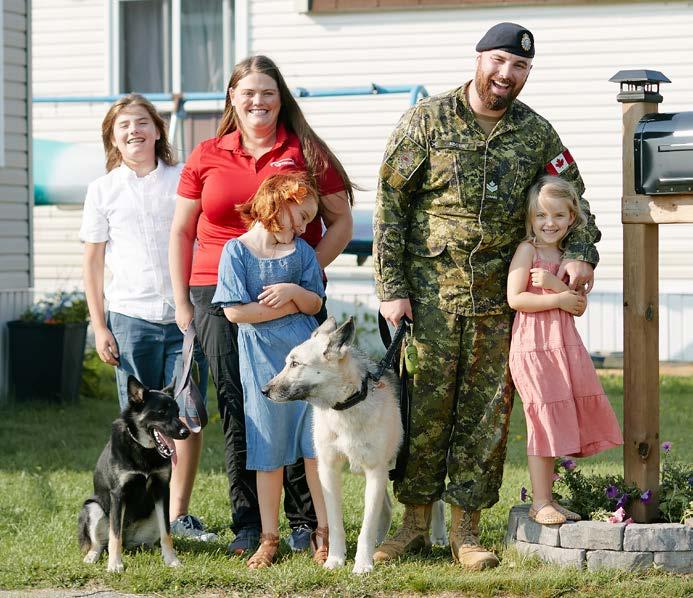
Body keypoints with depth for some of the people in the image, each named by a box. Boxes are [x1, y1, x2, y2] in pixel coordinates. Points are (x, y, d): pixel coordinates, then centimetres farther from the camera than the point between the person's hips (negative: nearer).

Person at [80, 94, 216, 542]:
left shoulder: (183, 180, 6)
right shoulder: (103, 190, 6)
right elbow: (93, 262, 8)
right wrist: (99, 327, 2)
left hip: (186, 317, 0)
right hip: (131, 318, 0)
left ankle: (180, 513, 8)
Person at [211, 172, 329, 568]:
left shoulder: (301, 251, 8)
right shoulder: (237, 250, -4)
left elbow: (315, 304, 5)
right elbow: (235, 311, -11)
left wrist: (295, 292, -16)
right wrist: (289, 307, -7)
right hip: (263, 364, -2)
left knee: (316, 450, 1)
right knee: (269, 456, 4)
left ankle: (325, 534, 9)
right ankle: (269, 539, 13)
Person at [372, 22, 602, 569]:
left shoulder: (536, 133, 7)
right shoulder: (427, 120, -1)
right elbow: (389, 206, -1)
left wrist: (580, 253, -4)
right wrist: (391, 289, -6)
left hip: (499, 299, 2)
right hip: (429, 294, -2)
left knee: (487, 413, 3)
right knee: (424, 407, -1)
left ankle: (466, 530, 11)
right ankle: (415, 523, 11)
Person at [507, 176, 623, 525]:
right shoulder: (527, 250, -5)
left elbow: (579, 306, 5)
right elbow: (515, 298, -15)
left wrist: (555, 282, -12)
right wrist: (559, 300, -14)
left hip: (565, 346, 7)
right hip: (534, 347, -7)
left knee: (557, 424, 8)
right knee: (543, 422, -6)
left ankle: (548, 497, 16)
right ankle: (540, 503, 0)